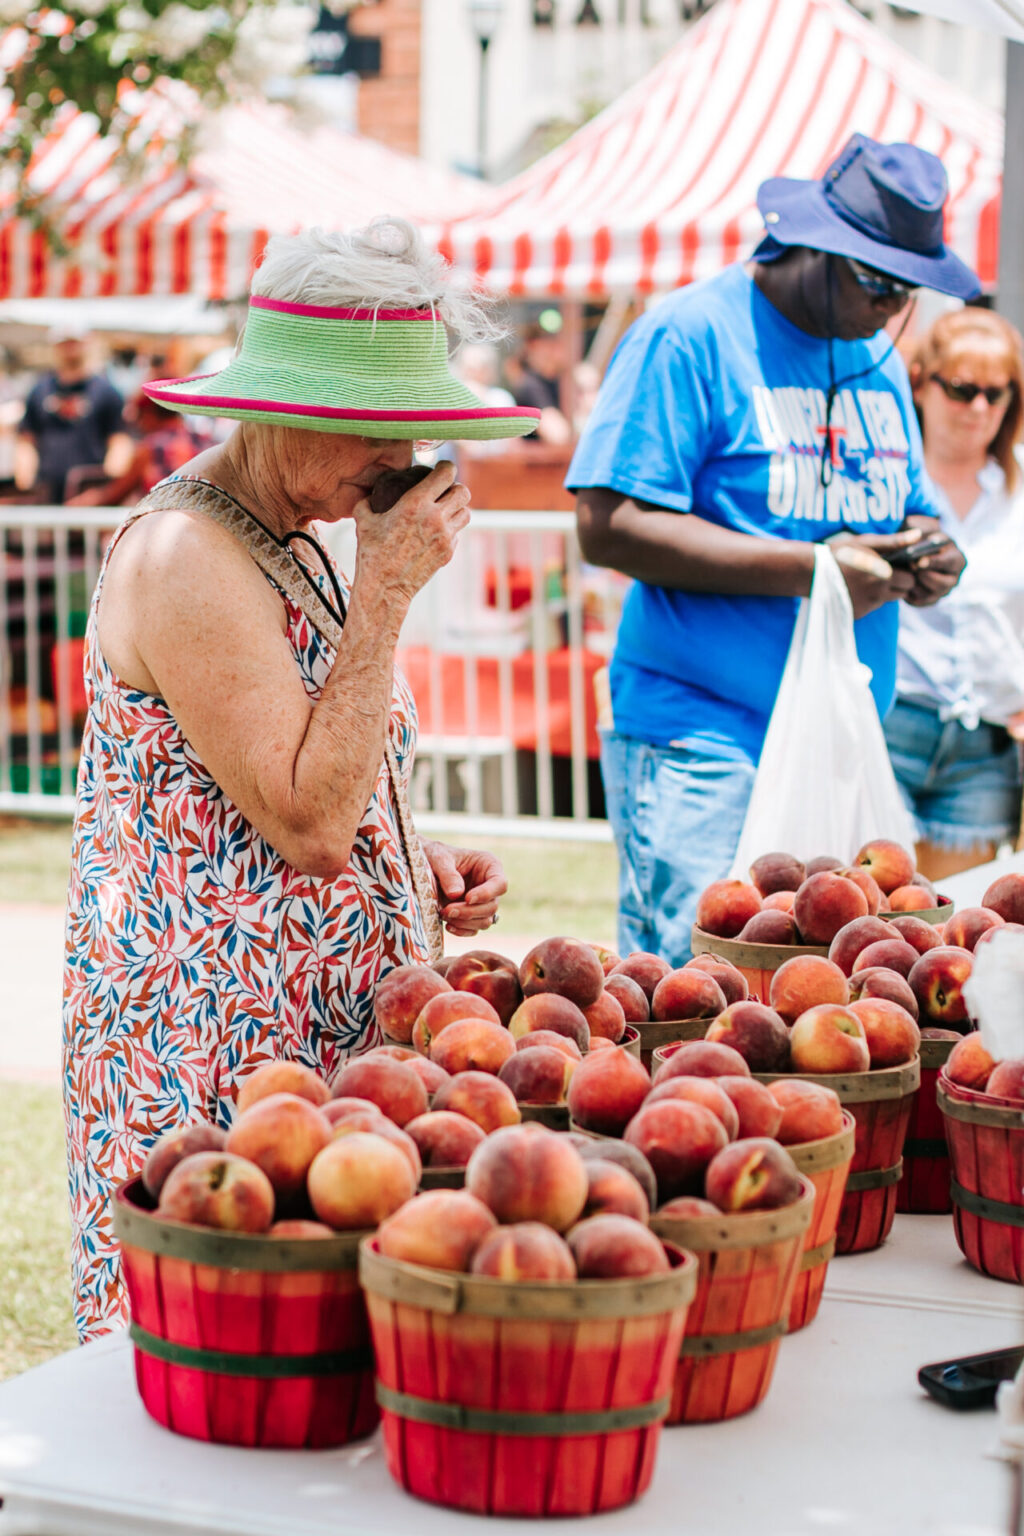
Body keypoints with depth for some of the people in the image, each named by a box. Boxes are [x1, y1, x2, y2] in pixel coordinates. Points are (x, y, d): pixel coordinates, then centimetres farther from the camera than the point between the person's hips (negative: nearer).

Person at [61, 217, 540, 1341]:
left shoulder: (286, 543, 14)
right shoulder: (185, 556, -16)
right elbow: (308, 820, -21)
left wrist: (417, 865, 5)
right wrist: (387, 589, -17)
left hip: (323, 1033, 9)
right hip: (217, 1055, -9)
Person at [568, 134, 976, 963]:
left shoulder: (877, 360, 16)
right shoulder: (690, 335, -7)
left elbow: (909, 508, 26)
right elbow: (611, 524, -15)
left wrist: (928, 553, -1)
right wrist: (808, 569, -19)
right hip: (700, 741, -7)